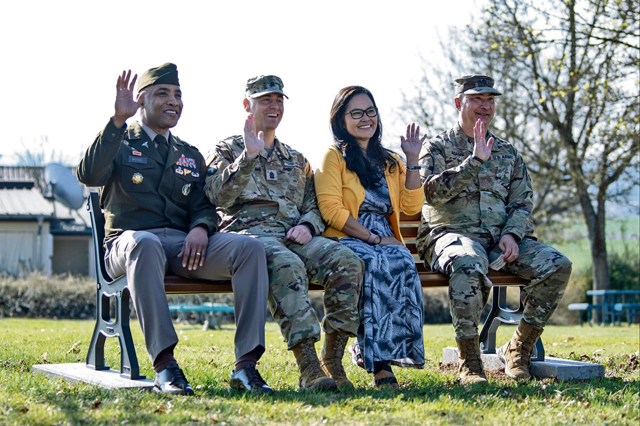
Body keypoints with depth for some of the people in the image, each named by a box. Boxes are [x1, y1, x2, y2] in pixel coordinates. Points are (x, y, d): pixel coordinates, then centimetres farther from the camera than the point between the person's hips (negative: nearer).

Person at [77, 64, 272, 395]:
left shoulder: (190, 156, 26)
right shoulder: (120, 142, 12)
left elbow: (202, 206, 16)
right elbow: (89, 175, -9)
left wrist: (200, 228, -9)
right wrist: (118, 120, -16)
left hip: (183, 245, 4)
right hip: (129, 241, -4)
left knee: (249, 247, -24)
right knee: (144, 243, -43)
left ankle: (246, 364, -30)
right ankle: (164, 366, -45)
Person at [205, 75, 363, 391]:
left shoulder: (296, 160, 30)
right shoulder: (227, 150, 15)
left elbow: (314, 205, 24)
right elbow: (218, 197, -3)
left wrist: (307, 225, 0)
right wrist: (249, 156, -13)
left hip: (294, 236, 5)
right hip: (250, 233, -4)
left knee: (347, 261, -26)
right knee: (287, 266, -39)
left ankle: (333, 360, -24)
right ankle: (308, 366, -43)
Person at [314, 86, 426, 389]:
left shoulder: (390, 161, 23)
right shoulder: (334, 156, 6)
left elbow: (412, 206, 12)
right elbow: (331, 210, -6)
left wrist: (412, 160, 6)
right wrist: (373, 239, -13)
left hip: (386, 241, 4)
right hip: (345, 241, -4)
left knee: (403, 263, -32)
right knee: (375, 263, -37)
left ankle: (369, 350, -30)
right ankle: (380, 362, -36)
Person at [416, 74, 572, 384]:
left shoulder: (507, 152, 22)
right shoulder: (437, 147, 9)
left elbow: (522, 202, 14)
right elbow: (432, 192, -9)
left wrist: (512, 235, -7)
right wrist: (475, 161, -14)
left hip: (502, 237, 5)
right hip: (453, 232, -5)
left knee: (558, 266, -20)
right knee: (468, 265, -41)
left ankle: (519, 347, -8)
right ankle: (469, 361, -31)